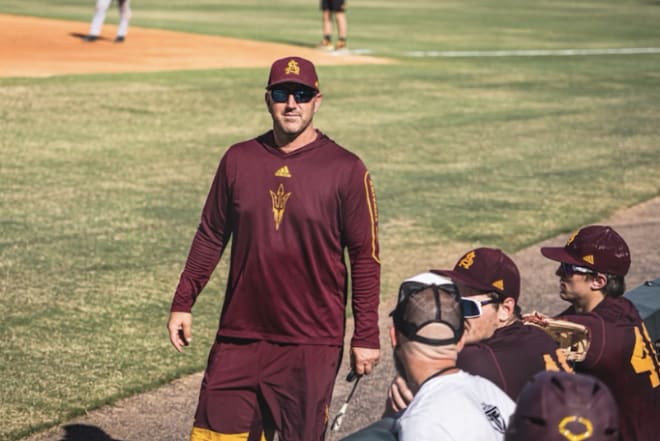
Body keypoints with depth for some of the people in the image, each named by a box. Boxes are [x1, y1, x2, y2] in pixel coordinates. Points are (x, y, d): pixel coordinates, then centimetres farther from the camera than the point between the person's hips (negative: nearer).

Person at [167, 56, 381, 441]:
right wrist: (183, 303, 12)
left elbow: (365, 257, -3)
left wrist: (366, 336, -5)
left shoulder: (346, 170, -5)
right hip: (240, 335, 4)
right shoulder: (239, 160, 6)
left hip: (312, 342, -3)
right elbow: (211, 236, 15)